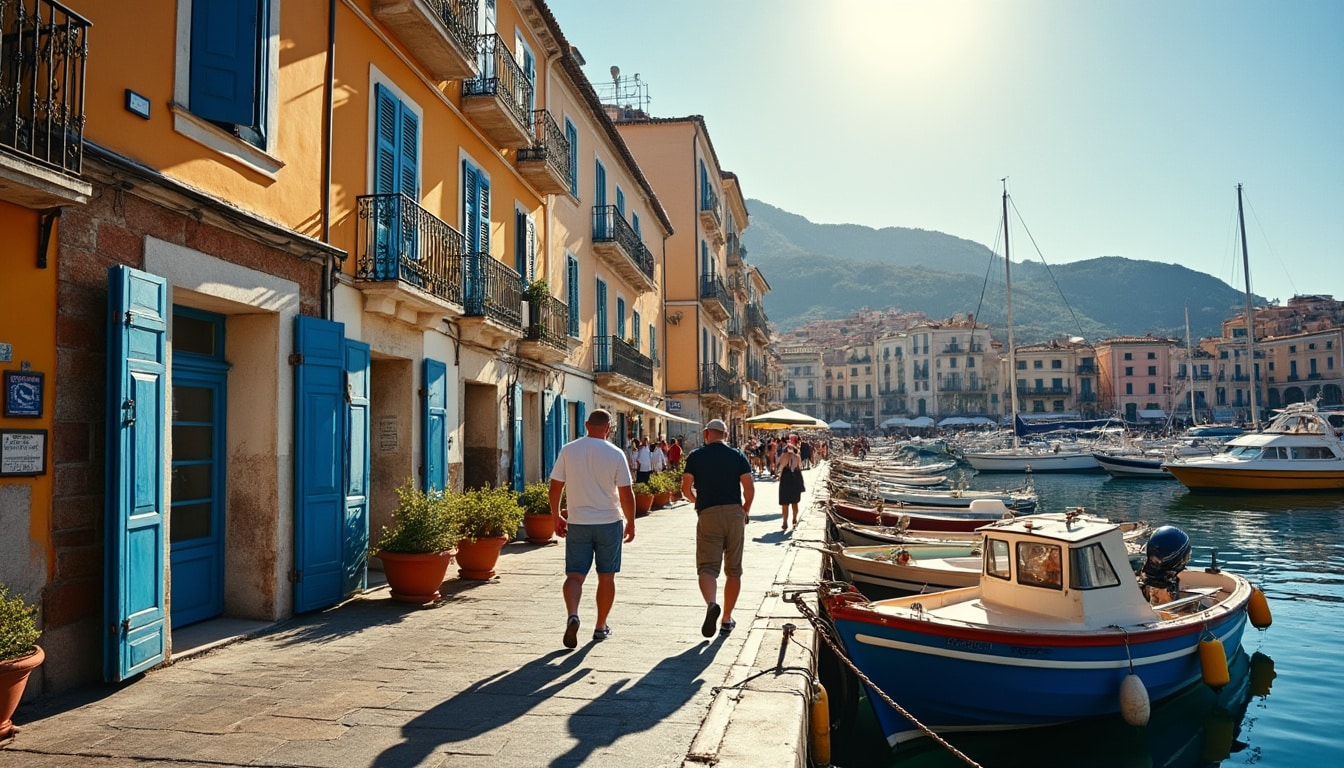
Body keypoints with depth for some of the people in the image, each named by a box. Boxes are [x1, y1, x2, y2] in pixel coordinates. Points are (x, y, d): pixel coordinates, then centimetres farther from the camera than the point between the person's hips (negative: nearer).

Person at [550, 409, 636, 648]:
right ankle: (601, 626, 20)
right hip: (609, 523, -1)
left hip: (577, 523, 1)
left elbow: (555, 488, 0)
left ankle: (572, 615, -19)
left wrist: (557, 517, 13)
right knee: (606, 577, 12)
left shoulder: (568, 451, -2)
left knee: (574, 575, 5)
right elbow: (626, 494, -6)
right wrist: (630, 523, 7)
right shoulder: (615, 454, -6)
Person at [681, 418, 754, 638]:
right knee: (733, 570, 12)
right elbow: (749, 489, -1)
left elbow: (686, 489, 0)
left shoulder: (696, 456, 2)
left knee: (707, 567, -3)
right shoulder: (738, 456, 5)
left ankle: (711, 603, -31)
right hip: (735, 514, 2)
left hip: (708, 515, -2)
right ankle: (726, 619, 15)